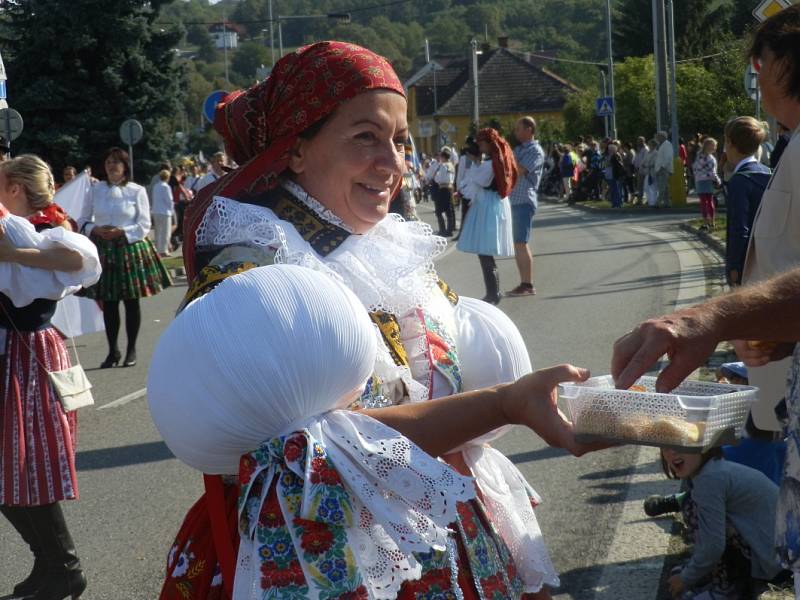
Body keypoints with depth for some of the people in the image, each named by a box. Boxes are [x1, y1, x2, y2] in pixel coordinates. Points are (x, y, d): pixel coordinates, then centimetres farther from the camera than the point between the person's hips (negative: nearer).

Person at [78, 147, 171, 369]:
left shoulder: (137, 191, 0)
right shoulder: (96, 190, 7)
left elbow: (144, 225, -2)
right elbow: (83, 221, 11)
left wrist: (122, 232, -15)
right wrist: (95, 230, -9)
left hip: (130, 249, -2)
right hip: (103, 249, 2)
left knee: (131, 301, 3)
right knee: (108, 303, 4)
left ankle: (132, 350, 15)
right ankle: (113, 351, 15)